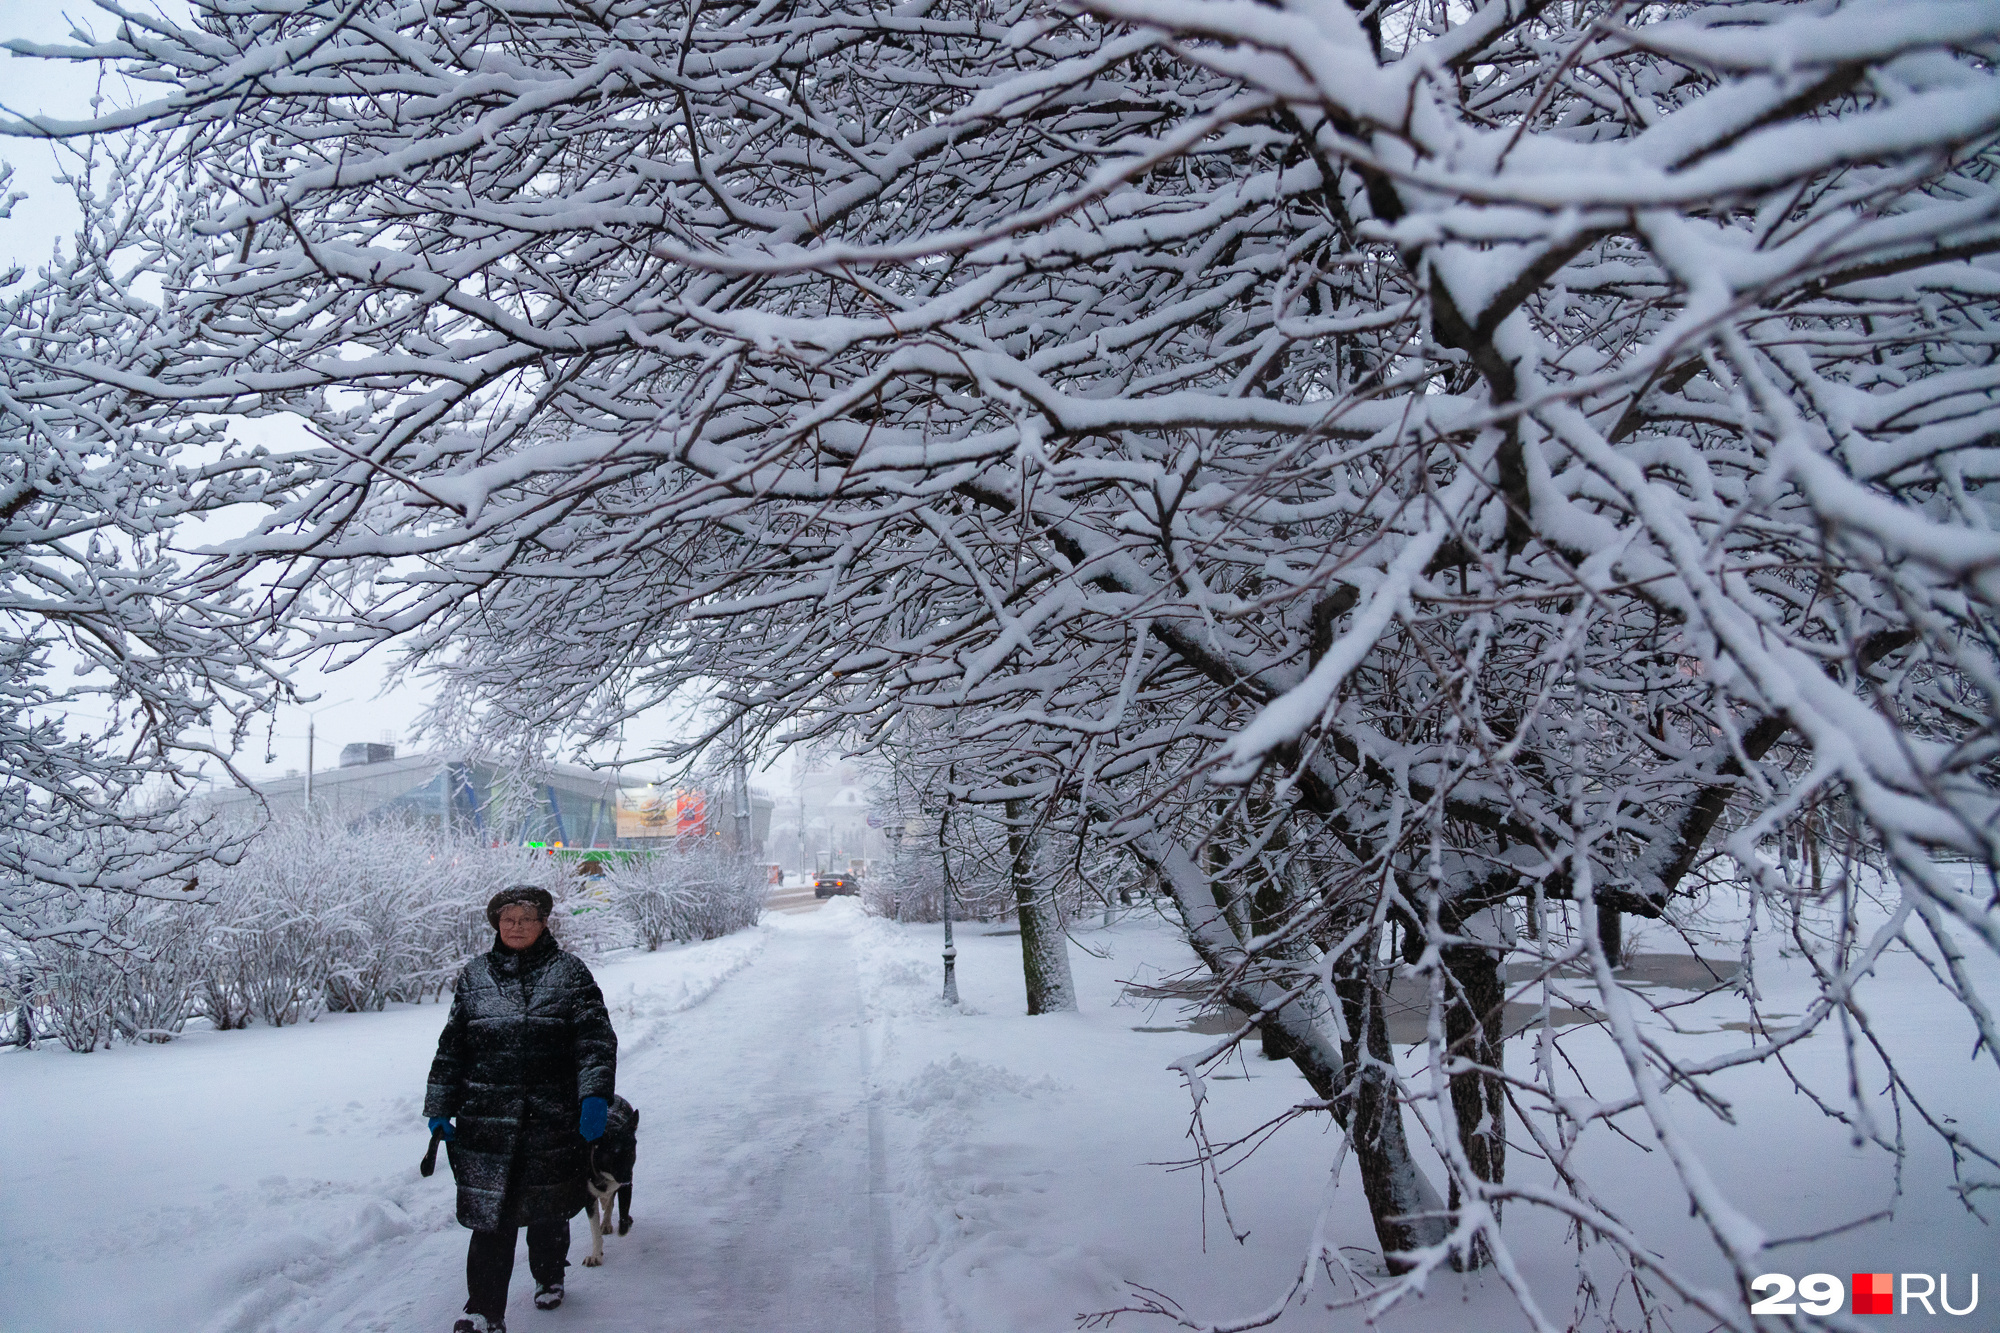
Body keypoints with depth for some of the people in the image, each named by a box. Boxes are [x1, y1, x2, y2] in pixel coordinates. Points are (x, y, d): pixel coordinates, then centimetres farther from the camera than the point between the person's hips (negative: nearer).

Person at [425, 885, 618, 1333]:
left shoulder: (569, 972, 1)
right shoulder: (474, 975, 8)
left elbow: (596, 1038, -5)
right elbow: (452, 1046, 13)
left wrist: (595, 1096, -17)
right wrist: (440, 1108, 9)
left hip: (554, 1119, -1)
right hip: (486, 1119, 1)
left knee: (548, 1209, 16)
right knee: (490, 1214, -5)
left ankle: (549, 1276, 41)